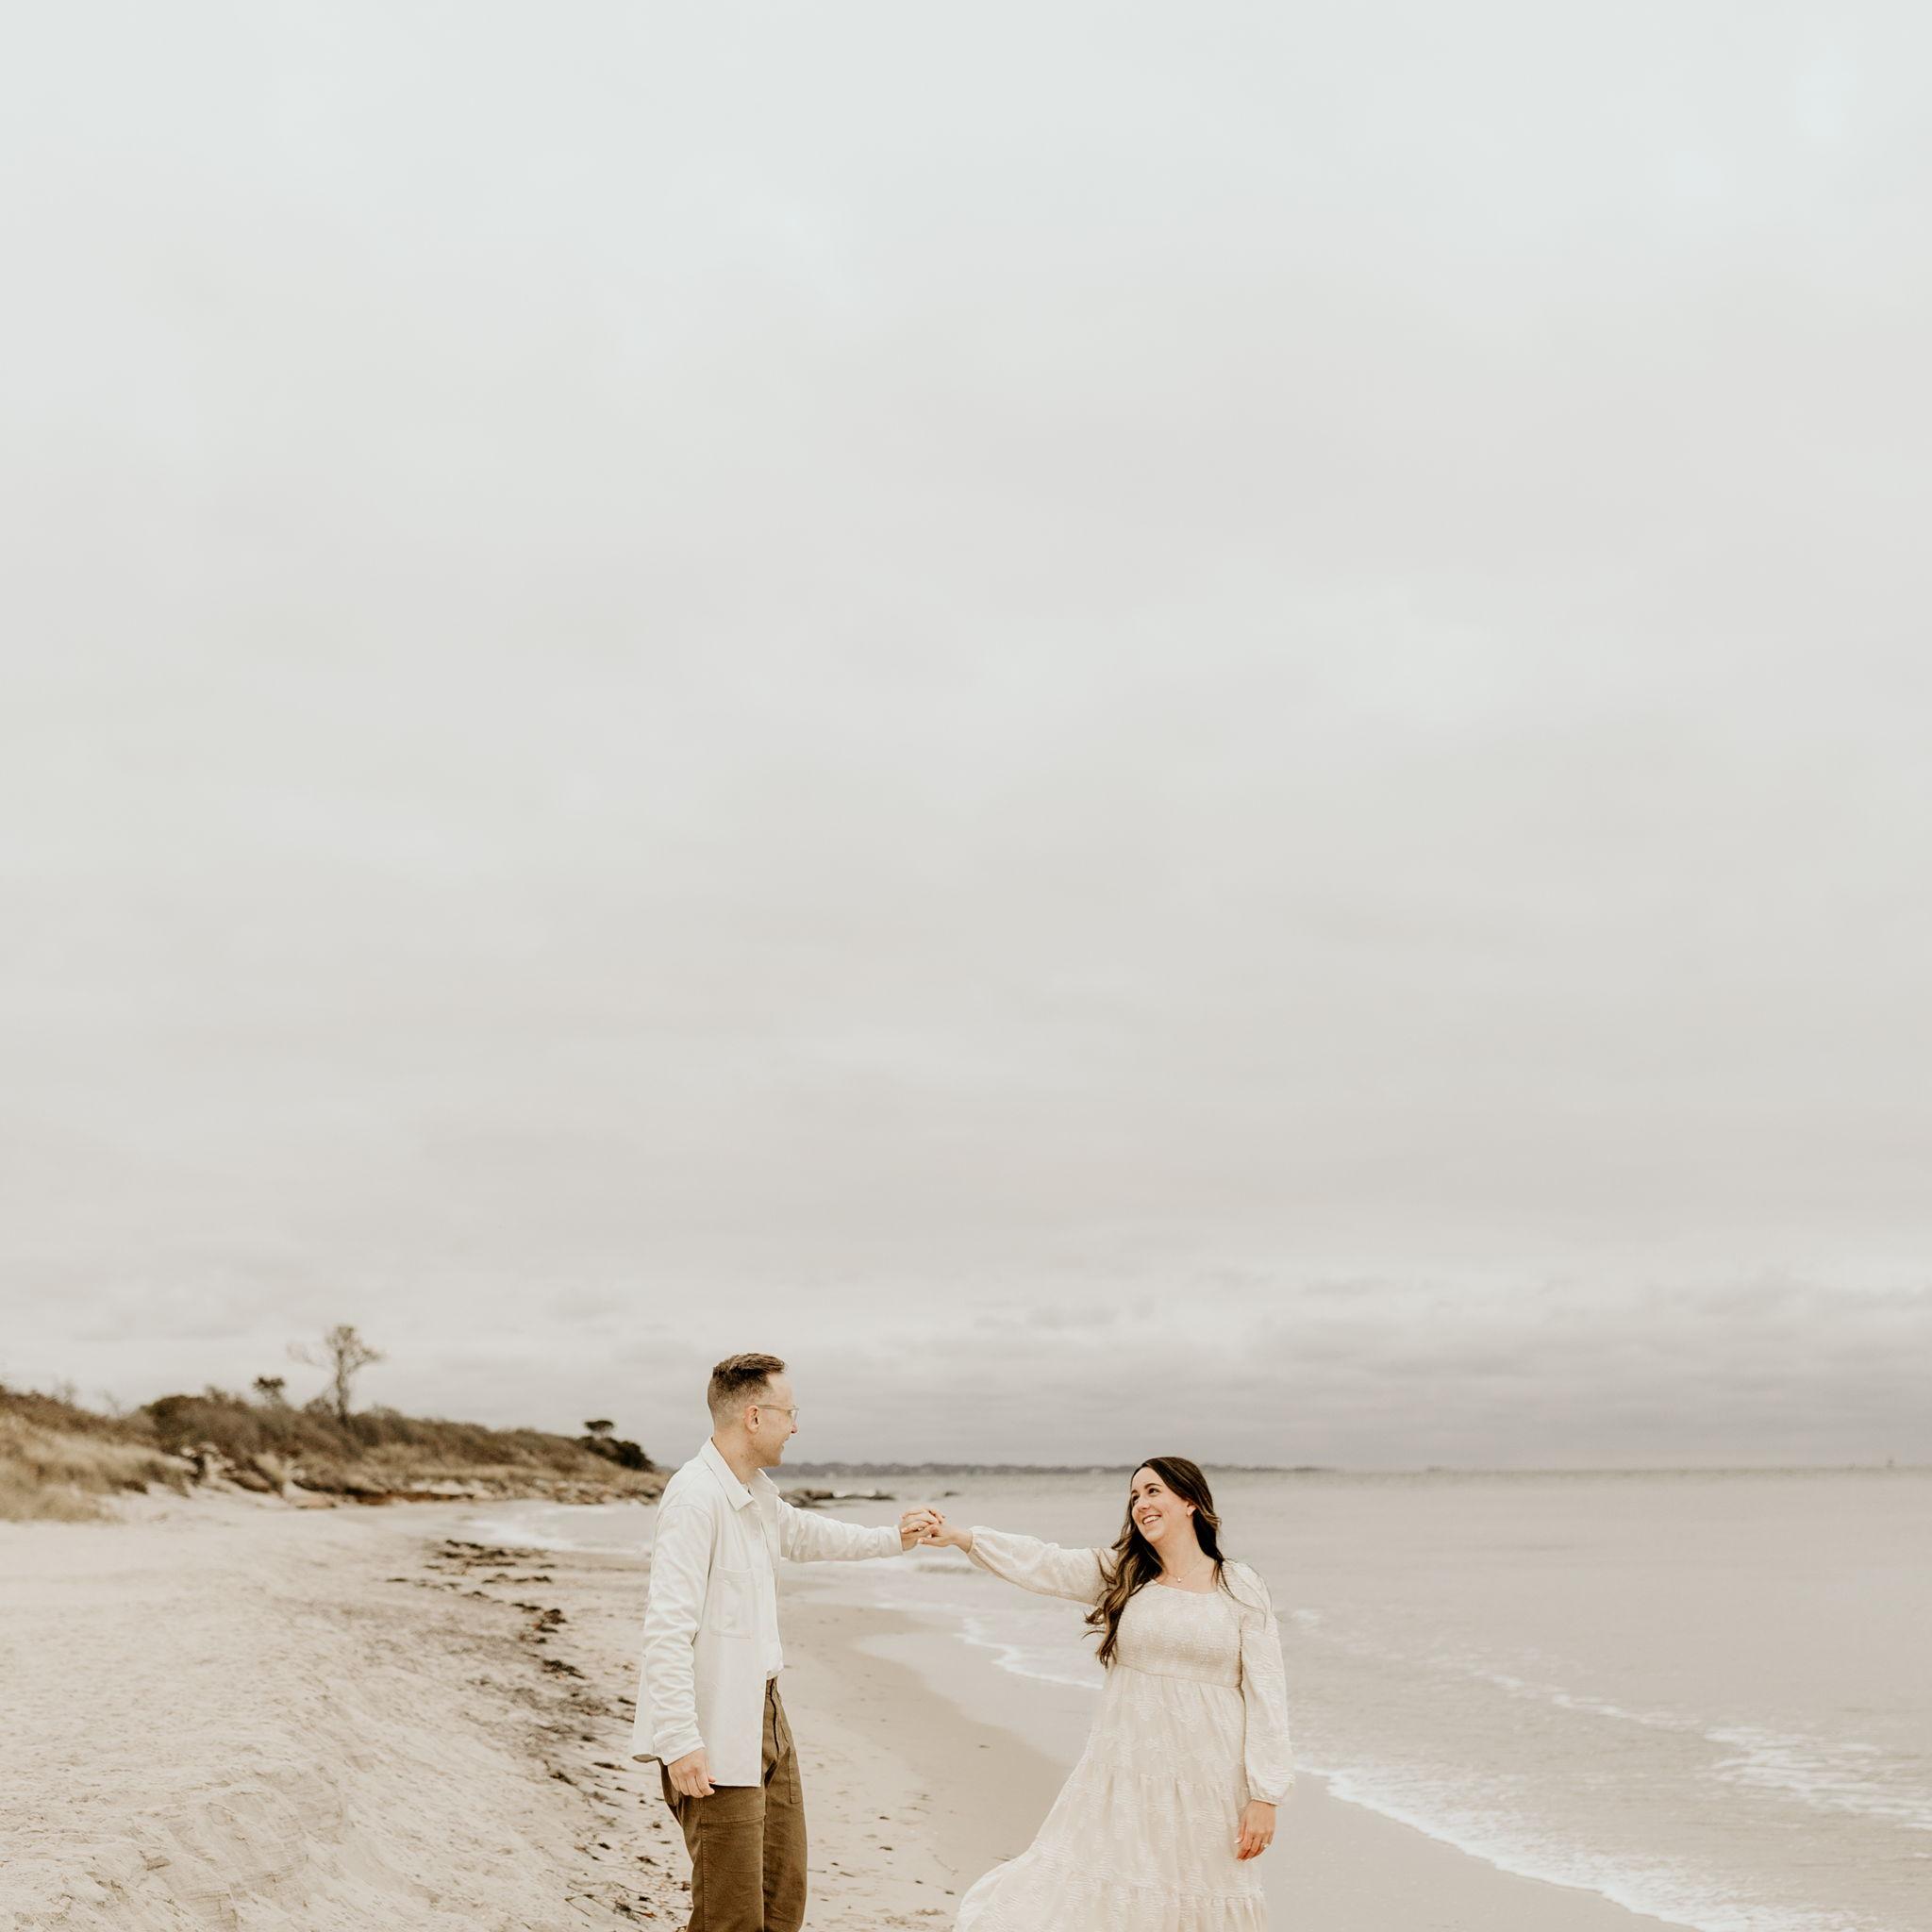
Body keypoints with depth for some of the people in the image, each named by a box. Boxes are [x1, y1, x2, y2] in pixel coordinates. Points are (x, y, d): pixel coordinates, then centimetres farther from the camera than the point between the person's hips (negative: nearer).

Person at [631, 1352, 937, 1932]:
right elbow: (666, 1629, -25)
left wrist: (891, 1538, 32)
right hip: (716, 1737, -10)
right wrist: (680, 1743, -28)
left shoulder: (756, 1492, 10)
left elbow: (800, 1533, 34)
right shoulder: (695, 1497, -20)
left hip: (764, 1719, 10)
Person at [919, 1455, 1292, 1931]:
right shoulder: (1120, 1574, 6)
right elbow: (1041, 1563, -5)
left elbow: (1265, 1694, -3)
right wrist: (959, 1536, -16)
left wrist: (1264, 1796, -8)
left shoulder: (1240, 1588, -1)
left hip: (1205, 1784, -2)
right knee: (1081, 1892, 1)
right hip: (1123, 1777, 2)